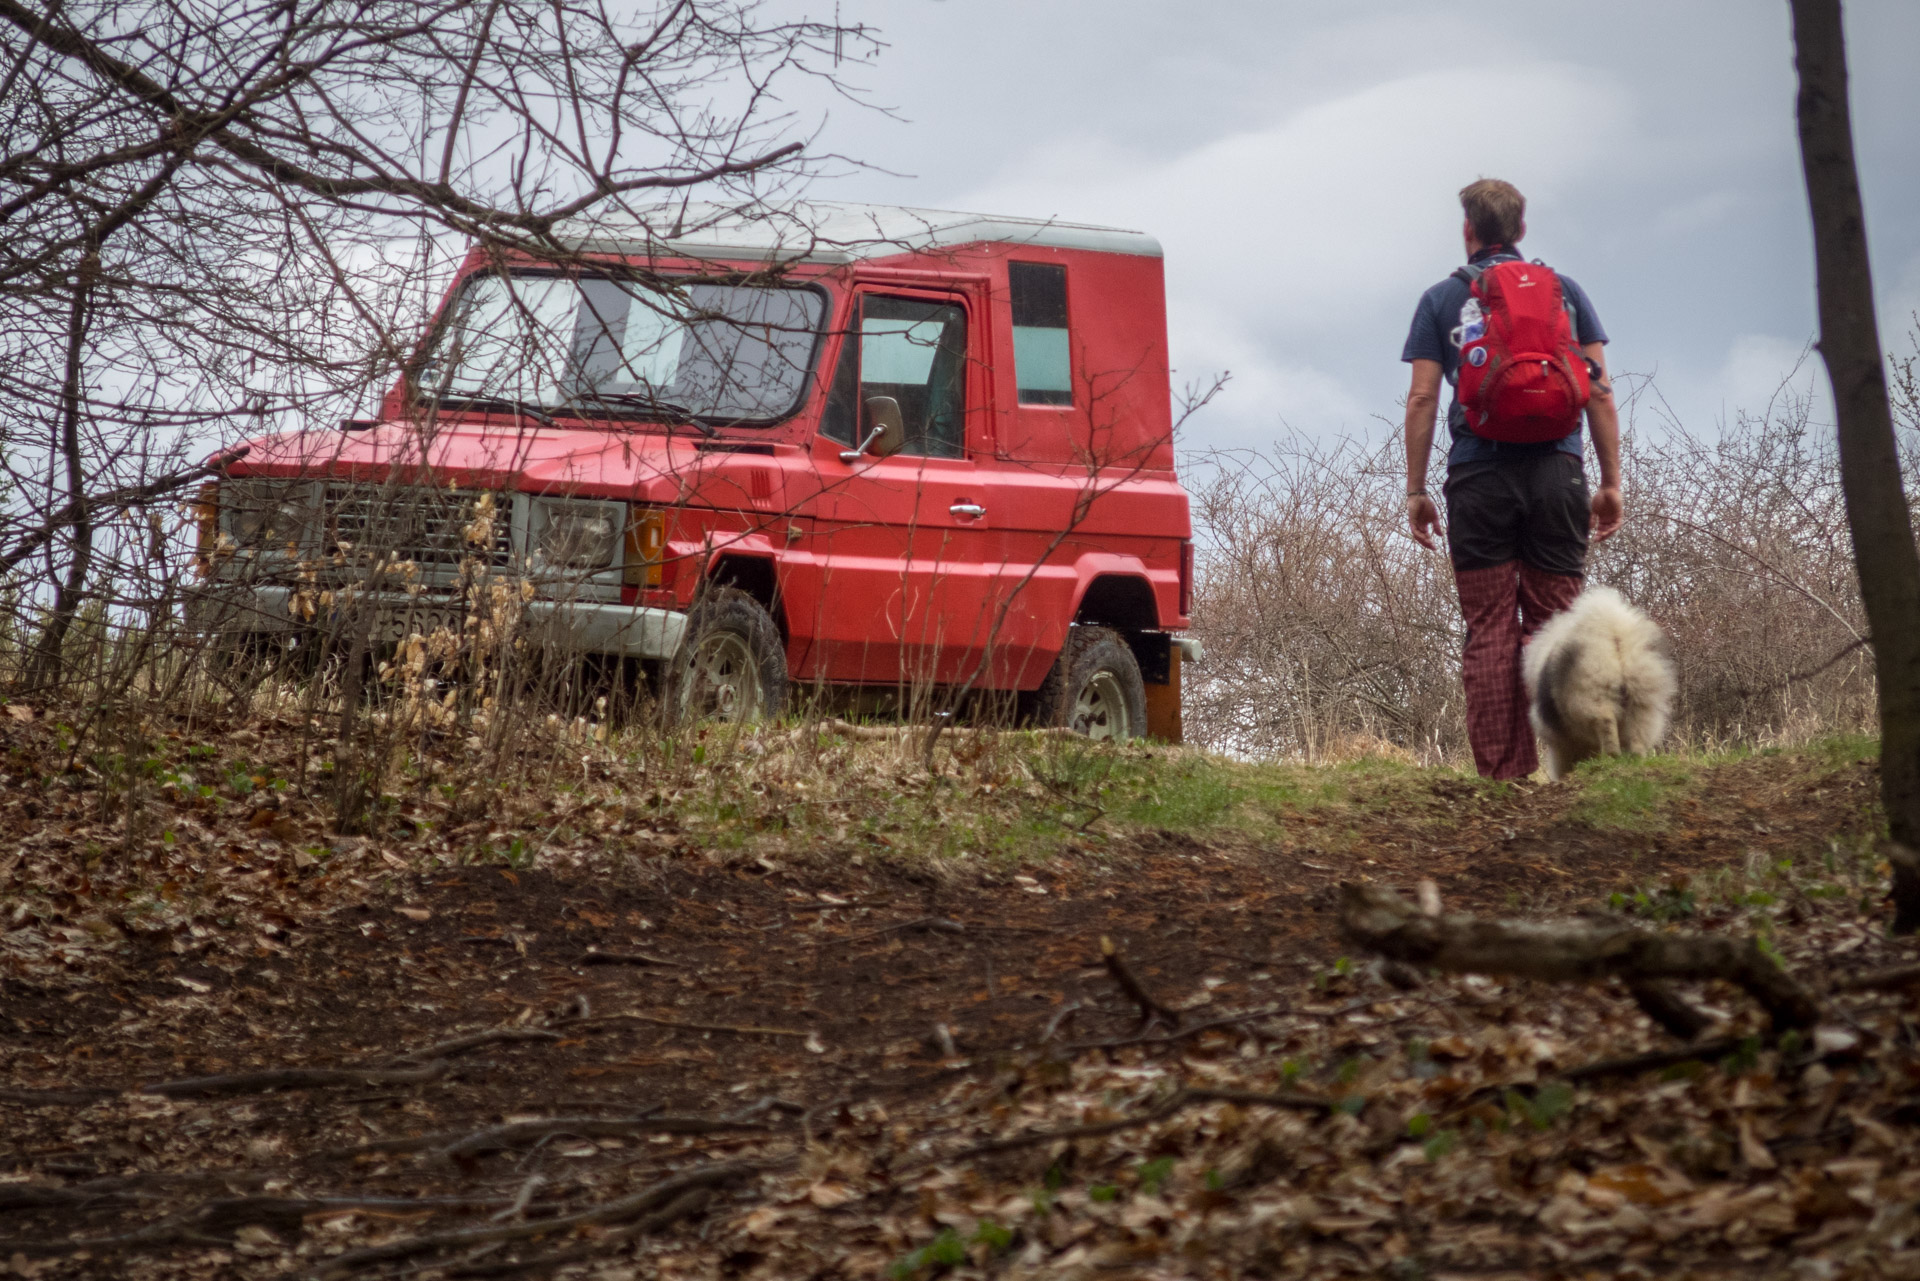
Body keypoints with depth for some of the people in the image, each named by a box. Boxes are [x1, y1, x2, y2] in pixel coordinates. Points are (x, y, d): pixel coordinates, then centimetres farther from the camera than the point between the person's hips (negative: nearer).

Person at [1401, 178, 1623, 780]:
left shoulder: (1441, 300, 9)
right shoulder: (1565, 291, 12)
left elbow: (1422, 398, 3)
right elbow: (1600, 392, 7)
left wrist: (1416, 490, 7)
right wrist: (1611, 482, 10)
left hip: (1480, 475, -1)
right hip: (1556, 469, 1)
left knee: (1489, 629, -1)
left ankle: (1502, 773, -6)